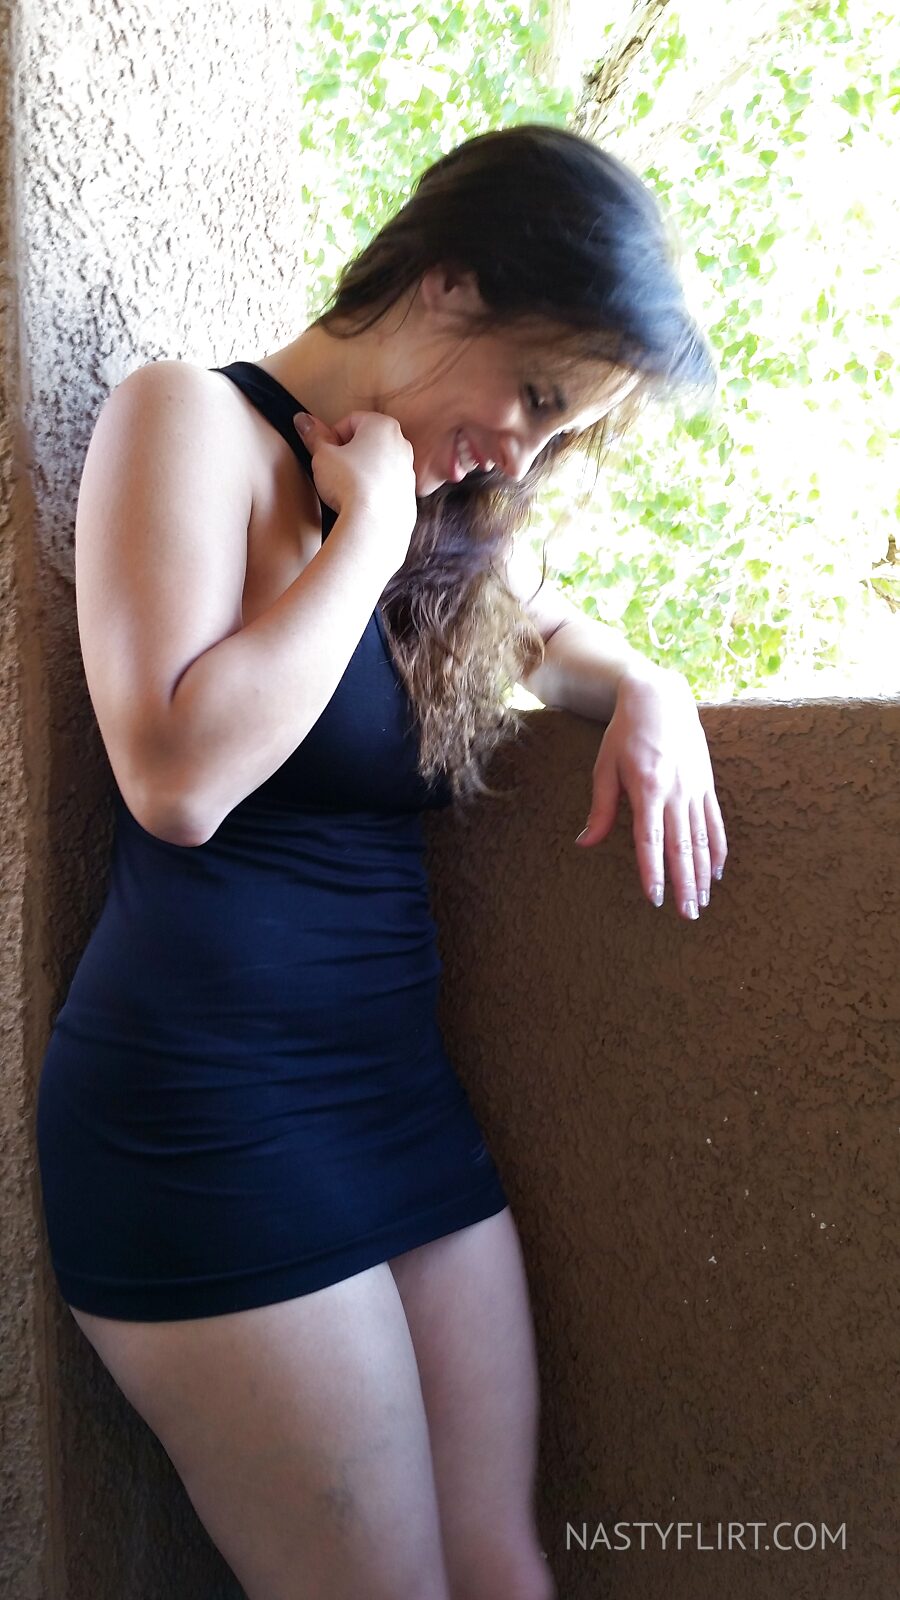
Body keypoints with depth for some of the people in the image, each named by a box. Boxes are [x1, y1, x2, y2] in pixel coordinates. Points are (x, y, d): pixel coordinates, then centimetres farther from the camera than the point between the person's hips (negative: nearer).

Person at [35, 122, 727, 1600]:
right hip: (210, 1113, -7)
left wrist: (641, 686, 10)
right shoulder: (195, 424, -9)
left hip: (403, 1085, 8)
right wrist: (368, 531, -13)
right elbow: (180, 779, -23)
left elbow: (541, 627, 32)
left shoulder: (446, 508, 13)